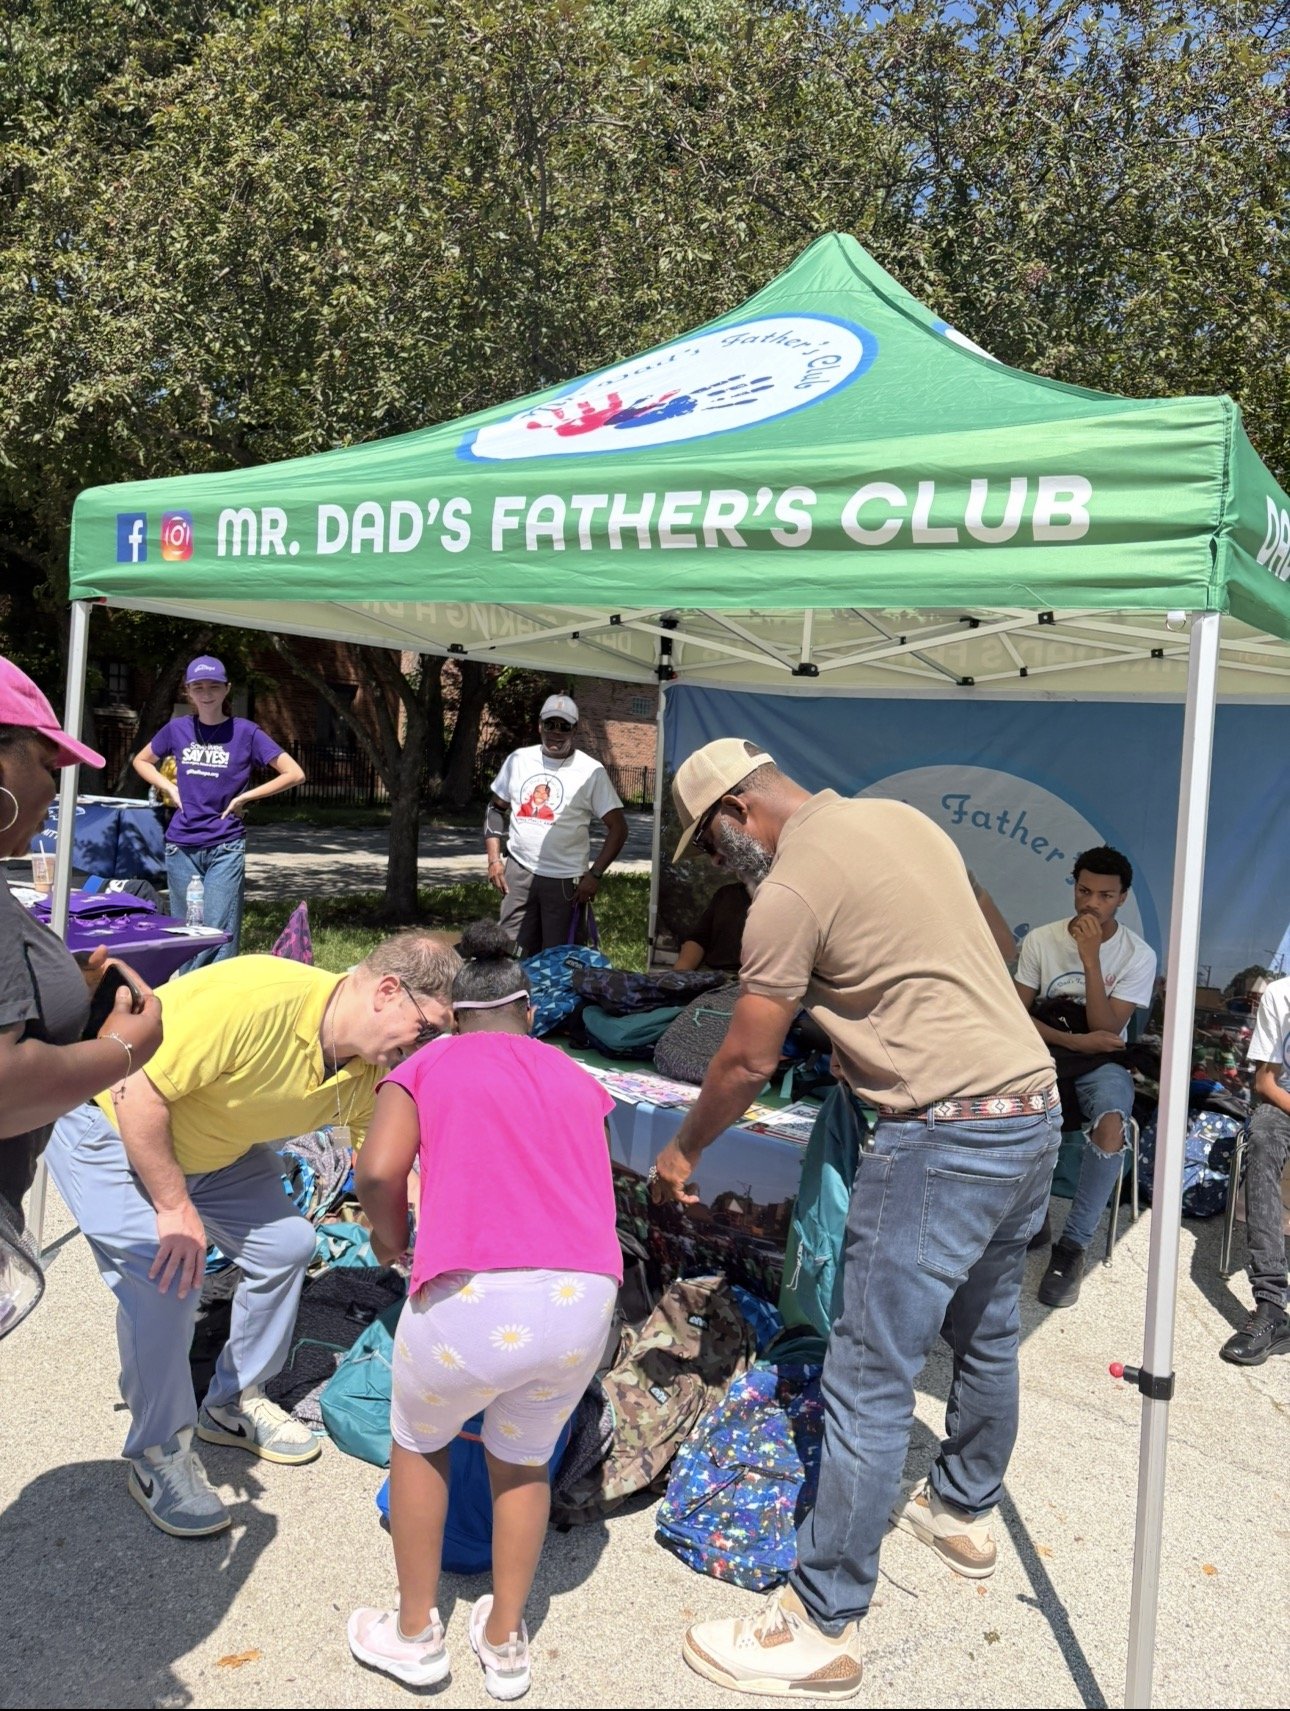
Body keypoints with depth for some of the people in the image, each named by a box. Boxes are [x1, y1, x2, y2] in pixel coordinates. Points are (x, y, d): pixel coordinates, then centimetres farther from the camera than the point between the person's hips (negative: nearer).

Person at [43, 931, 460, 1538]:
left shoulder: (369, 1069, -14)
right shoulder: (258, 999, -39)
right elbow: (139, 1094, -33)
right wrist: (174, 1209, -27)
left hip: (210, 1144, 8)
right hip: (106, 1124, -8)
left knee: (285, 1243, 3)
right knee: (164, 1276, -20)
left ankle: (233, 1404, 24)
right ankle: (158, 1457, 2)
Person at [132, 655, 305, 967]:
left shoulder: (245, 732, -4)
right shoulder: (177, 729, 5)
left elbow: (295, 774, -7)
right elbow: (141, 761, 23)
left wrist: (244, 797, -7)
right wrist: (170, 788, 6)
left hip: (225, 847, -3)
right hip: (181, 846, 3)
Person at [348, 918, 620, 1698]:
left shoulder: (429, 1064, 13)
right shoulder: (575, 1077, 23)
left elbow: (379, 1170, -2)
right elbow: (589, 1191, 19)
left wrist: (391, 1240, 17)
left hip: (471, 1301, -3)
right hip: (582, 1303, 3)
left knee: (419, 1443, 28)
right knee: (523, 1460, 30)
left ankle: (417, 1633, 41)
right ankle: (505, 1643, 43)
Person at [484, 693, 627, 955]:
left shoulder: (591, 771, -5)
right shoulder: (518, 760, 6)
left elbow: (618, 827, -4)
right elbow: (496, 809, 16)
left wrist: (595, 874, -11)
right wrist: (494, 860, 6)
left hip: (565, 880, -3)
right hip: (518, 873, 3)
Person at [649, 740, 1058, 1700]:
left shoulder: (793, 889, -13)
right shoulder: (904, 818, 11)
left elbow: (748, 1062, -7)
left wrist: (683, 1152, 10)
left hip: (947, 1134, -9)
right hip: (1036, 1105, 10)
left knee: (871, 1383, -1)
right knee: (987, 1332, 25)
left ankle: (824, 1629, 10)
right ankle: (965, 1511, 46)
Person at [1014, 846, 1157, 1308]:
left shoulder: (1138, 956, -7)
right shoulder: (1040, 941, -4)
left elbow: (1106, 1030, -15)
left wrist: (1090, 959, -23)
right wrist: (1075, 1040, -17)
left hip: (1102, 1061, -1)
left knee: (1111, 1125, -35)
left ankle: (1073, 1245, -18)